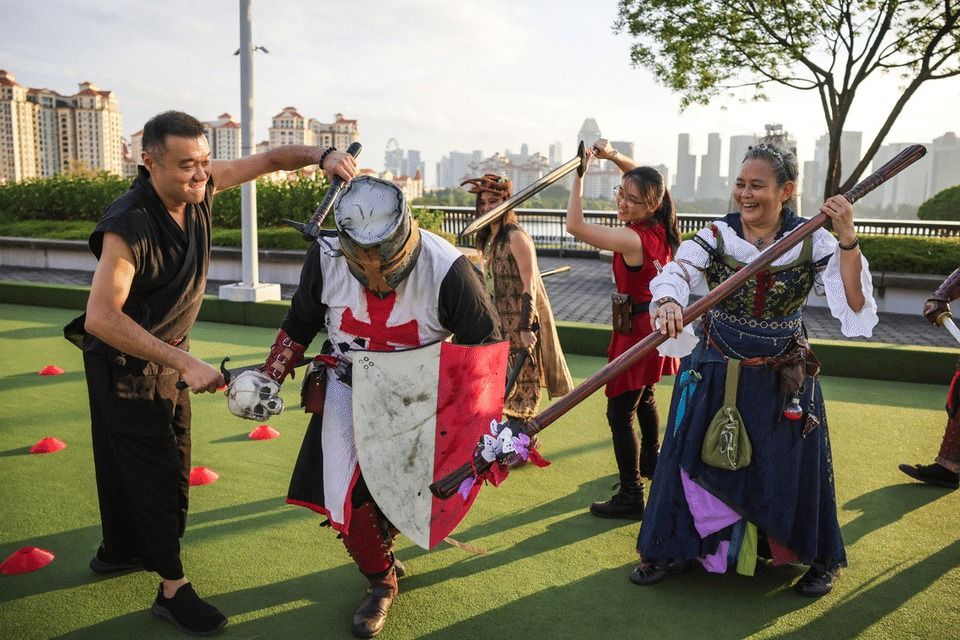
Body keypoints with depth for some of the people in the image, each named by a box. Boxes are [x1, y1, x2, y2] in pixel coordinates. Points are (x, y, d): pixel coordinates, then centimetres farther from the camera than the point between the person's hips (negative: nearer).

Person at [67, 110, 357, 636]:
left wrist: (321, 154, -24)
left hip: (166, 354, 8)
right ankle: (173, 590, 7)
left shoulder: (199, 186, -12)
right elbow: (101, 317, -36)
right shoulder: (129, 225, -32)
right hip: (123, 360, -7)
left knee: (129, 458, 21)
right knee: (157, 466, -4)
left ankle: (119, 550, 41)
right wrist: (184, 363, -39)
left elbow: (268, 160, -4)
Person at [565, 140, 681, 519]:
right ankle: (650, 463, 46)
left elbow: (575, 226, -29)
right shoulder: (660, 226, -2)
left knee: (620, 411, -4)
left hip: (636, 328, -9)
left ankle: (630, 497, -1)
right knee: (645, 398, 27)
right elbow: (641, 177, 15)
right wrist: (612, 155, 0)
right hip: (654, 322, 10)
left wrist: (579, 174, -23)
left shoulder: (632, 238, -27)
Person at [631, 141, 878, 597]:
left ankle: (820, 559, 36)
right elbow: (674, 274, -28)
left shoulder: (812, 242, -9)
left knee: (792, 469, 10)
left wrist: (848, 241, -28)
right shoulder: (716, 237, -9)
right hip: (715, 375, 1)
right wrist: (667, 303, -52)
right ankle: (672, 550, 30)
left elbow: (855, 310, -18)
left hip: (784, 381, 0)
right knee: (693, 462, 8)